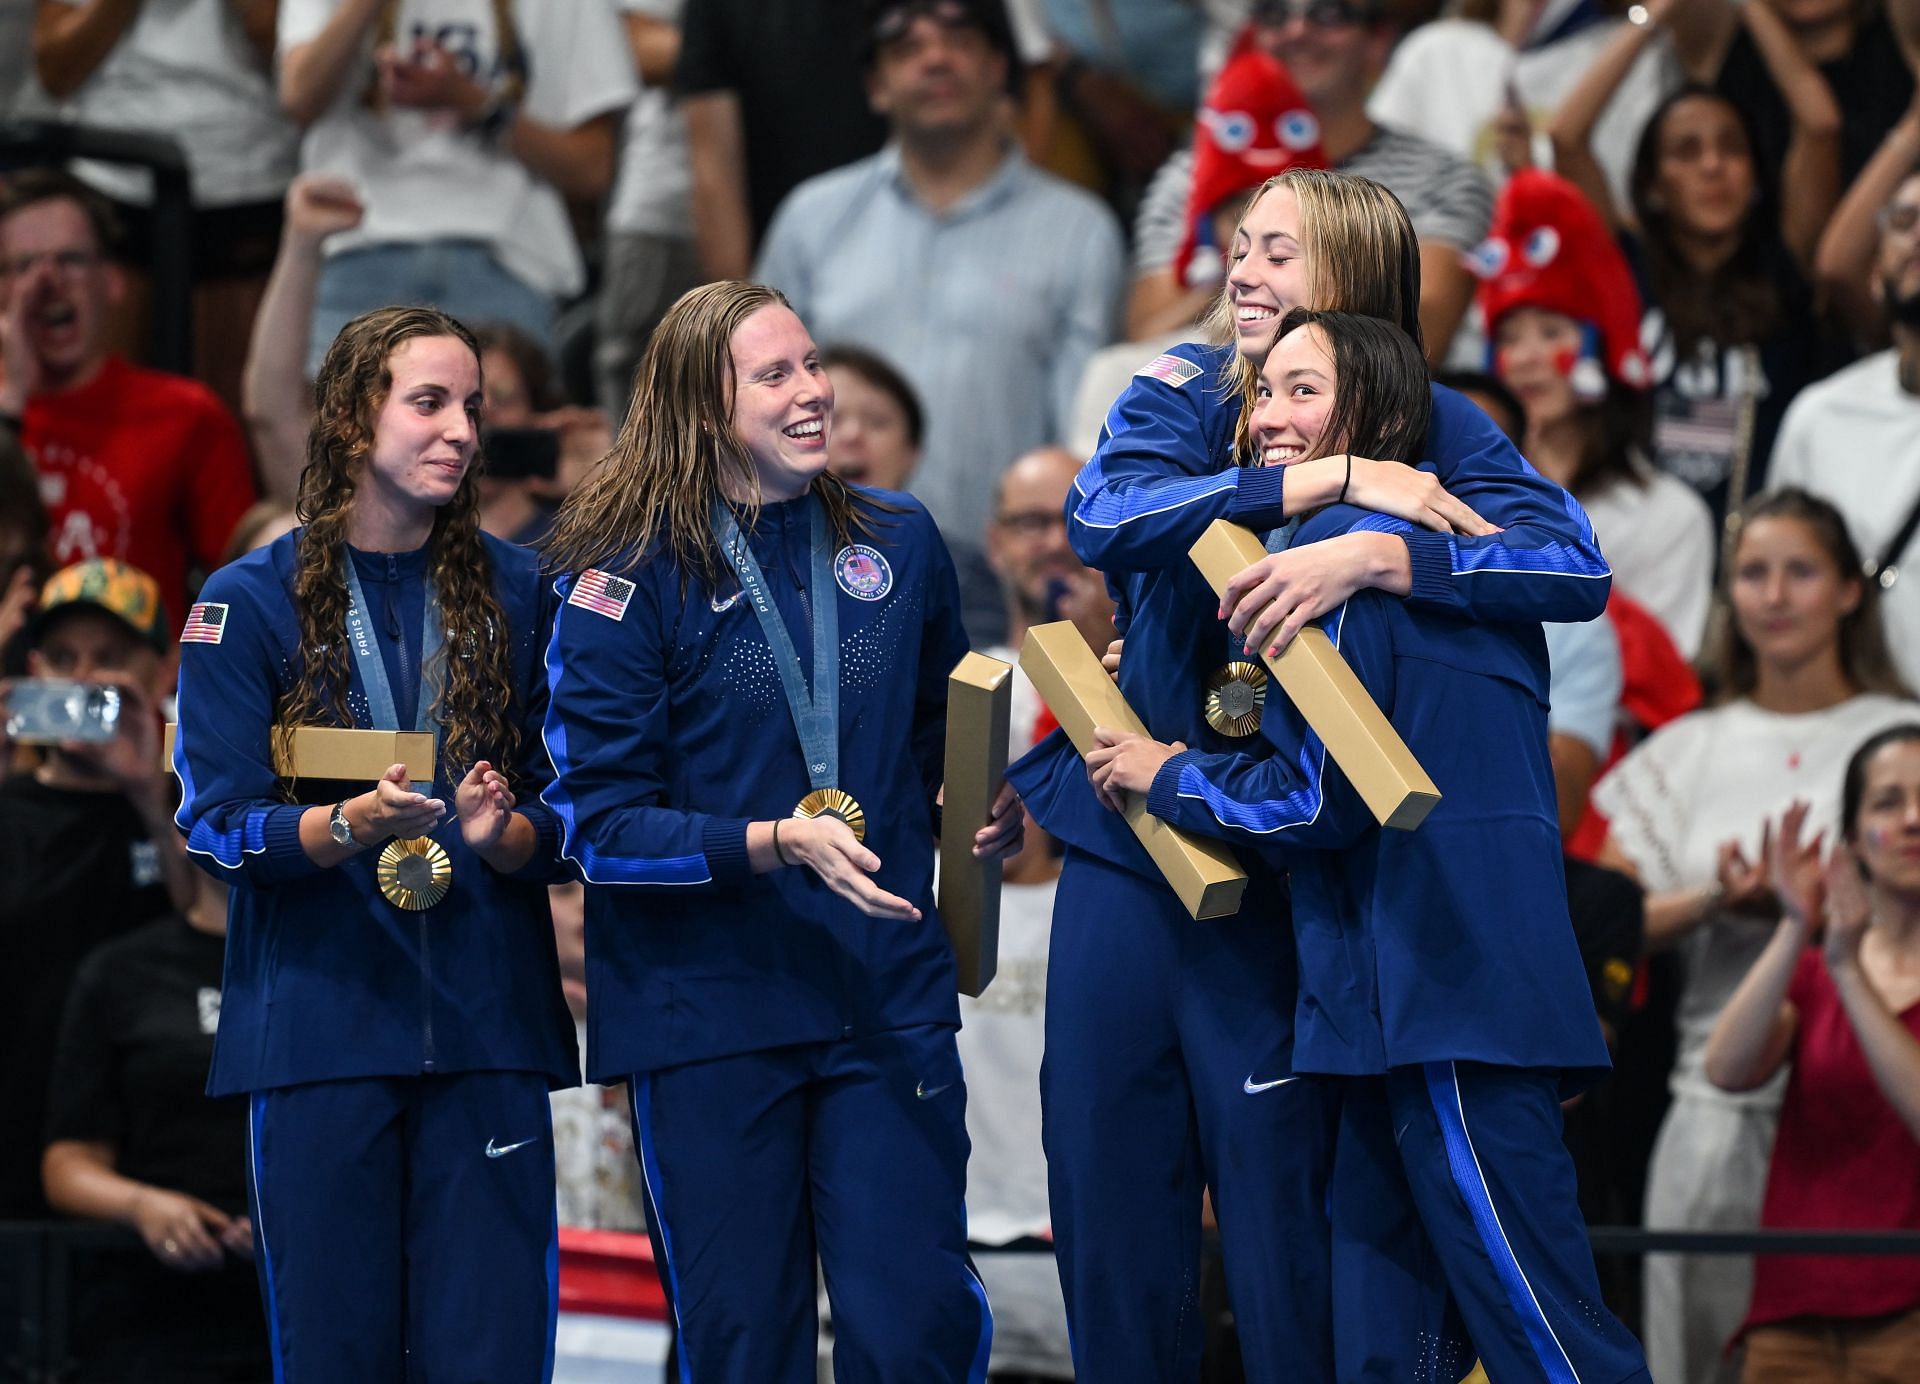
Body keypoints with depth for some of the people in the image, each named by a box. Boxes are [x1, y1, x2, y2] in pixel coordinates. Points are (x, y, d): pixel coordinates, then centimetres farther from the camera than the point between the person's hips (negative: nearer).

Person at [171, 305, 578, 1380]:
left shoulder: (518, 594, 11)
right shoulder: (249, 604, 3)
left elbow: (568, 815, 10)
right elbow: (217, 826, -3)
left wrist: (501, 834, -13)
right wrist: (350, 827, -21)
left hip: (488, 1022, 2)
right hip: (318, 1021, -2)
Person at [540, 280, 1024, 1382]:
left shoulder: (898, 542, 7)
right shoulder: (630, 576, -6)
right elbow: (601, 824, -9)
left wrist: (989, 814, 2)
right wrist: (775, 844, -20)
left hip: (889, 997, 3)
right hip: (706, 1008, -2)